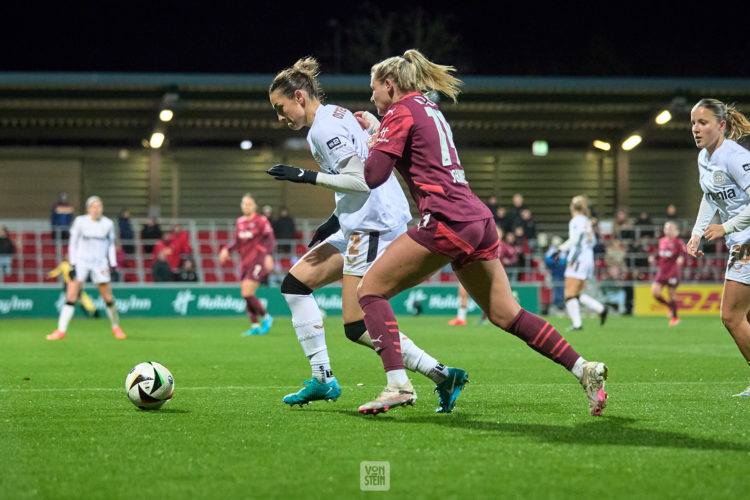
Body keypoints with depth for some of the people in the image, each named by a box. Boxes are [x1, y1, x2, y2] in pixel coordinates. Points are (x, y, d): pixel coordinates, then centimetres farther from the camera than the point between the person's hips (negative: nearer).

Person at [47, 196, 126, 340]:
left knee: (108, 298, 1)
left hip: (100, 263, 1)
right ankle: (61, 331, -9)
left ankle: (116, 327, 23)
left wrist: (113, 265, 7)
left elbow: (111, 245, 13)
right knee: (70, 296, -11)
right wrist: (72, 264, -6)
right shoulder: (80, 221, -3)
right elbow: (72, 243, 1)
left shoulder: (108, 224, 3)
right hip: (81, 262, -1)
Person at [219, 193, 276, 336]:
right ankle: (255, 326, 13)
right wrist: (226, 249, 0)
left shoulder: (261, 221, -6)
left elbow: (270, 240, -12)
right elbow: (236, 242, 18)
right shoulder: (240, 221, 13)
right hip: (244, 262, 7)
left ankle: (266, 318, 4)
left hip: (257, 261, -7)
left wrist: (268, 255, -27)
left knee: (247, 294, -15)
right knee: (246, 295, 4)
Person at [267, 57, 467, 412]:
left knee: (357, 327, -10)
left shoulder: (323, 128, -11)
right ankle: (322, 379, 10)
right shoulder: (340, 115, 18)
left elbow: (360, 180, -20)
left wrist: (307, 177, -16)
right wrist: (337, 219, 21)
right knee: (295, 282, 11)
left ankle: (441, 375, -8)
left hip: (373, 226, -11)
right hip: (361, 226, 11)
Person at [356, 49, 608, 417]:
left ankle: (397, 384, -15)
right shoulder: (430, 110, 24)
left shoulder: (400, 113, -1)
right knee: (506, 315, 13)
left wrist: (372, 147, 13)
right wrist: (376, 131, 25)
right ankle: (585, 370, 8)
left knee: (370, 288, -2)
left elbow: (374, 176, -8)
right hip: (478, 219, 9)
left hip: (446, 221, -9)